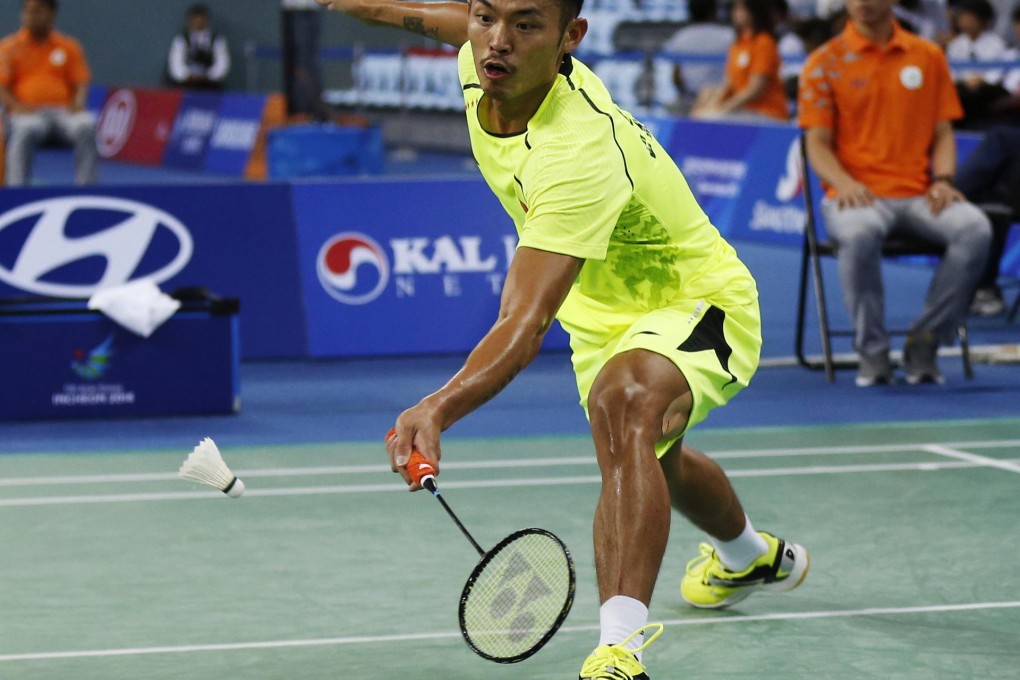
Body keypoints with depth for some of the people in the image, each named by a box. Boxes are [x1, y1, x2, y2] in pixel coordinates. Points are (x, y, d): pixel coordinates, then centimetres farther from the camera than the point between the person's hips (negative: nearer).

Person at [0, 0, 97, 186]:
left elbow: (81, 83, 11)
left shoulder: (69, 47, 16)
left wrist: (78, 103, -12)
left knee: (87, 127, -32)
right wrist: (16, 106, -16)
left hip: (63, 111, 2)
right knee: (26, 130, -38)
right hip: (27, 113, -1)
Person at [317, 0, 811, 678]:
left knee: (623, 401, -43)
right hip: (604, 311, 10)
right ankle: (751, 556, 68)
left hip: (695, 300, -10)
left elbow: (525, 323, -50)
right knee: (651, 460, 34)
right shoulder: (484, 65, -19)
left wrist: (440, 408, -64)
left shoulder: (578, 155, -42)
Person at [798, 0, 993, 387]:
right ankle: (872, 351, -19)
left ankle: (924, 342, -14)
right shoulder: (825, 62, 7)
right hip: (856, 195, -2)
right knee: (859, 233, -39)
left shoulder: (928, 57, 14)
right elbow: (818, 144, 3)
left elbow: (943, 133, 14)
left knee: (974, 229, -29)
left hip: (918, 195, 3)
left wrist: (943, 179, -7)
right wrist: (843, 182, -18)